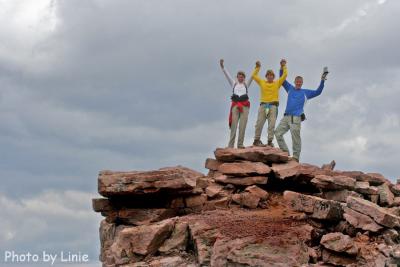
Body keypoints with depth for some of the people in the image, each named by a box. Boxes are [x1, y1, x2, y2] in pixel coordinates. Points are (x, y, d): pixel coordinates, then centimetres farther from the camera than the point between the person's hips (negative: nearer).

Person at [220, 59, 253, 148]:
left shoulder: (246, 84, 19)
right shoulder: (233, 83, 20)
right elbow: (227, 74, 11)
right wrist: (222, 66, -1)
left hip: (245, 105, 0)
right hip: (235, 105, 0)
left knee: (242, 125, -10)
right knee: (234, 125, -11)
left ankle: (240, 144, -13)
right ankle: (230, 145, -16)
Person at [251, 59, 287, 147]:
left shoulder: (277, 83, 14)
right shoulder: (262, 82, 17)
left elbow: (285, 75, 11)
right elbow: (254, 76, 19)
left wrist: (284, 66, 13)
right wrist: (257, 67, 18)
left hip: (273, 105, -1)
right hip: (263, 105, 1)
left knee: (272, 124, -9)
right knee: (259, 123, -5)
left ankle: (270, 141, -10)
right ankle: (256, 140, -1)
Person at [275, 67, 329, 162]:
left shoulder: (306, 92, 16)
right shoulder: (290, 89, 23)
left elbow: (318, 92, 13)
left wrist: (322, 81, 5)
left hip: (296, 118, -4)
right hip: (286, 117, 4)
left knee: (295, 136, -12)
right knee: (278, 133, -7)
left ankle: (296, 156, -14)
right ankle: (285, 152, -2)